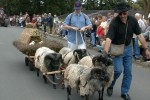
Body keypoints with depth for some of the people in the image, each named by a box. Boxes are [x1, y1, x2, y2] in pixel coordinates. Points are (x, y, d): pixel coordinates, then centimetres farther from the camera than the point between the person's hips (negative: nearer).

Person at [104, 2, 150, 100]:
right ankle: (110, 85, 17)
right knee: (118, 70, -12)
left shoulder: (133, 20, -11)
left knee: (128, 72, 6)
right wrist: (106, 52, -45)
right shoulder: (114, 22, -24)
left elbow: (139, 35, -5)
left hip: (128, 48, 4)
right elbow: (109, 38, -33)